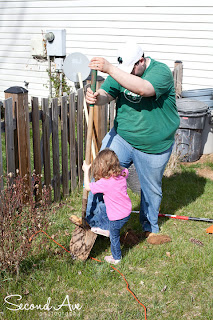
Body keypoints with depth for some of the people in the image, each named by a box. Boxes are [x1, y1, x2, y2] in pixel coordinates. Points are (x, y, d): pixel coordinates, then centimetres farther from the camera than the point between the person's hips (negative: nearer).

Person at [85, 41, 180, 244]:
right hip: (121, 137, 3)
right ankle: (92, 221, 2)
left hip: (153, 146, -3)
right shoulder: (121, 73, -1)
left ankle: (150, 228, 38)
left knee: (151, 189, 15)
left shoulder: (161, 71, -19)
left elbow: (142, 89, -38)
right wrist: (96, 97, -34)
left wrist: (109, 69, -43)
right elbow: (106, 94, -9)